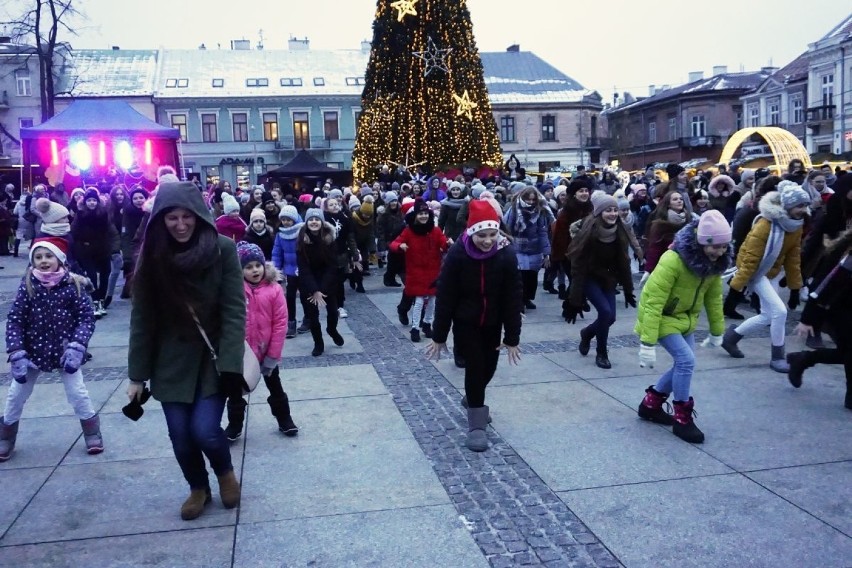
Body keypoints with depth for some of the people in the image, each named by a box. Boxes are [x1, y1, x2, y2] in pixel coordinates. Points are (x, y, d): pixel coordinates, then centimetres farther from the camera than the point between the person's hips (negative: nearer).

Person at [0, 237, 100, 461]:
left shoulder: (73, 285, -13)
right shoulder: (27, 286, -10)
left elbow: (87, 317, -10)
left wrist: (76, 346, -22)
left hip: (64, 351, -2)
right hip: (33, 350, 2)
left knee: (78, 393, -2)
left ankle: (93, 435, 19)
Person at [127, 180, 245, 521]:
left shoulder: (223, 251, -12)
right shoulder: (152, 257, -5)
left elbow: (235, 312, -13)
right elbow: (141, 319, -1)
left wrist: (230, 364, -19)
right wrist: (137, 374, 0)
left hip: (211, 359, -2)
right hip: (171, 363, 3)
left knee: (204, 430, -11)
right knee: (181, 436, 6)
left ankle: (226, 473, 24)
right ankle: (198, 489, 36)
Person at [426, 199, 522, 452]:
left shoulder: (506, 255, -18)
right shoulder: (457, 254, -23)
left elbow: (513, 298, -14)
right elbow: (445, 296, -16)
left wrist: (512, 338, -12)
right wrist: (439, 335, -13)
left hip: (492, 323, 3)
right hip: (465, 322, -3)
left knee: (488, 367, 14)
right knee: (475, 367, -7)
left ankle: (472, 400, 44)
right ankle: (477, 424, 6)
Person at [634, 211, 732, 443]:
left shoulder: (714, 263, -10)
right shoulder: (673, 261, -32)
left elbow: (714, 298, 5)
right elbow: (653, 303, -31)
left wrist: (717, 331, 13)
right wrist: (648, 343, -32)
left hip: (685, 318, 8)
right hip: (662, 317, -8)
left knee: (684, 364, 10)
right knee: (686, 360, -17)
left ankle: (650, 404, 29)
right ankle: (682, 419, -1)